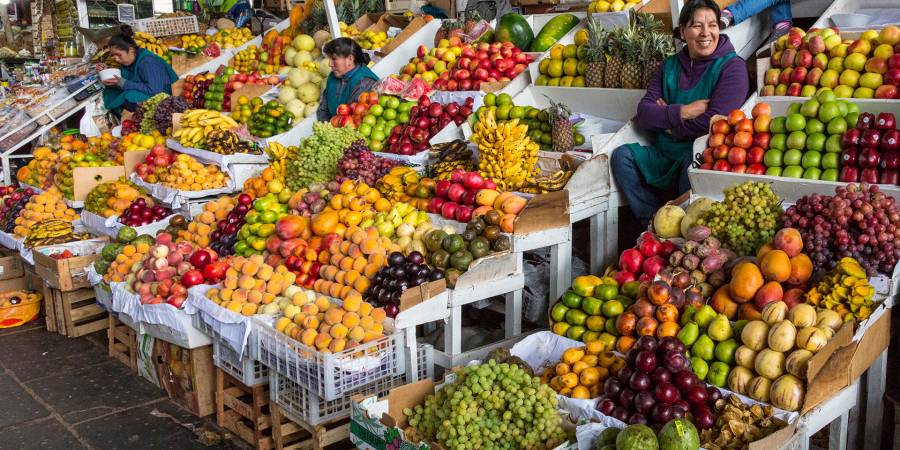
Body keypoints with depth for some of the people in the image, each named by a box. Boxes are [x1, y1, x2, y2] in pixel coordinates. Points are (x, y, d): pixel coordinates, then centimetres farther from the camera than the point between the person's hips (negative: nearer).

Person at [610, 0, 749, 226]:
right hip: (666, 155, 5)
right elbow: (643, 112, 0)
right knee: (622, 155, -15)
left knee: (693, 162, -37)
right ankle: (653, 222, -13)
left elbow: (715, 121, -17)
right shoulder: (670, 65, 12)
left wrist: (665, 118, -6)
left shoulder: (732, 66, -4)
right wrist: (682, 112, -16)